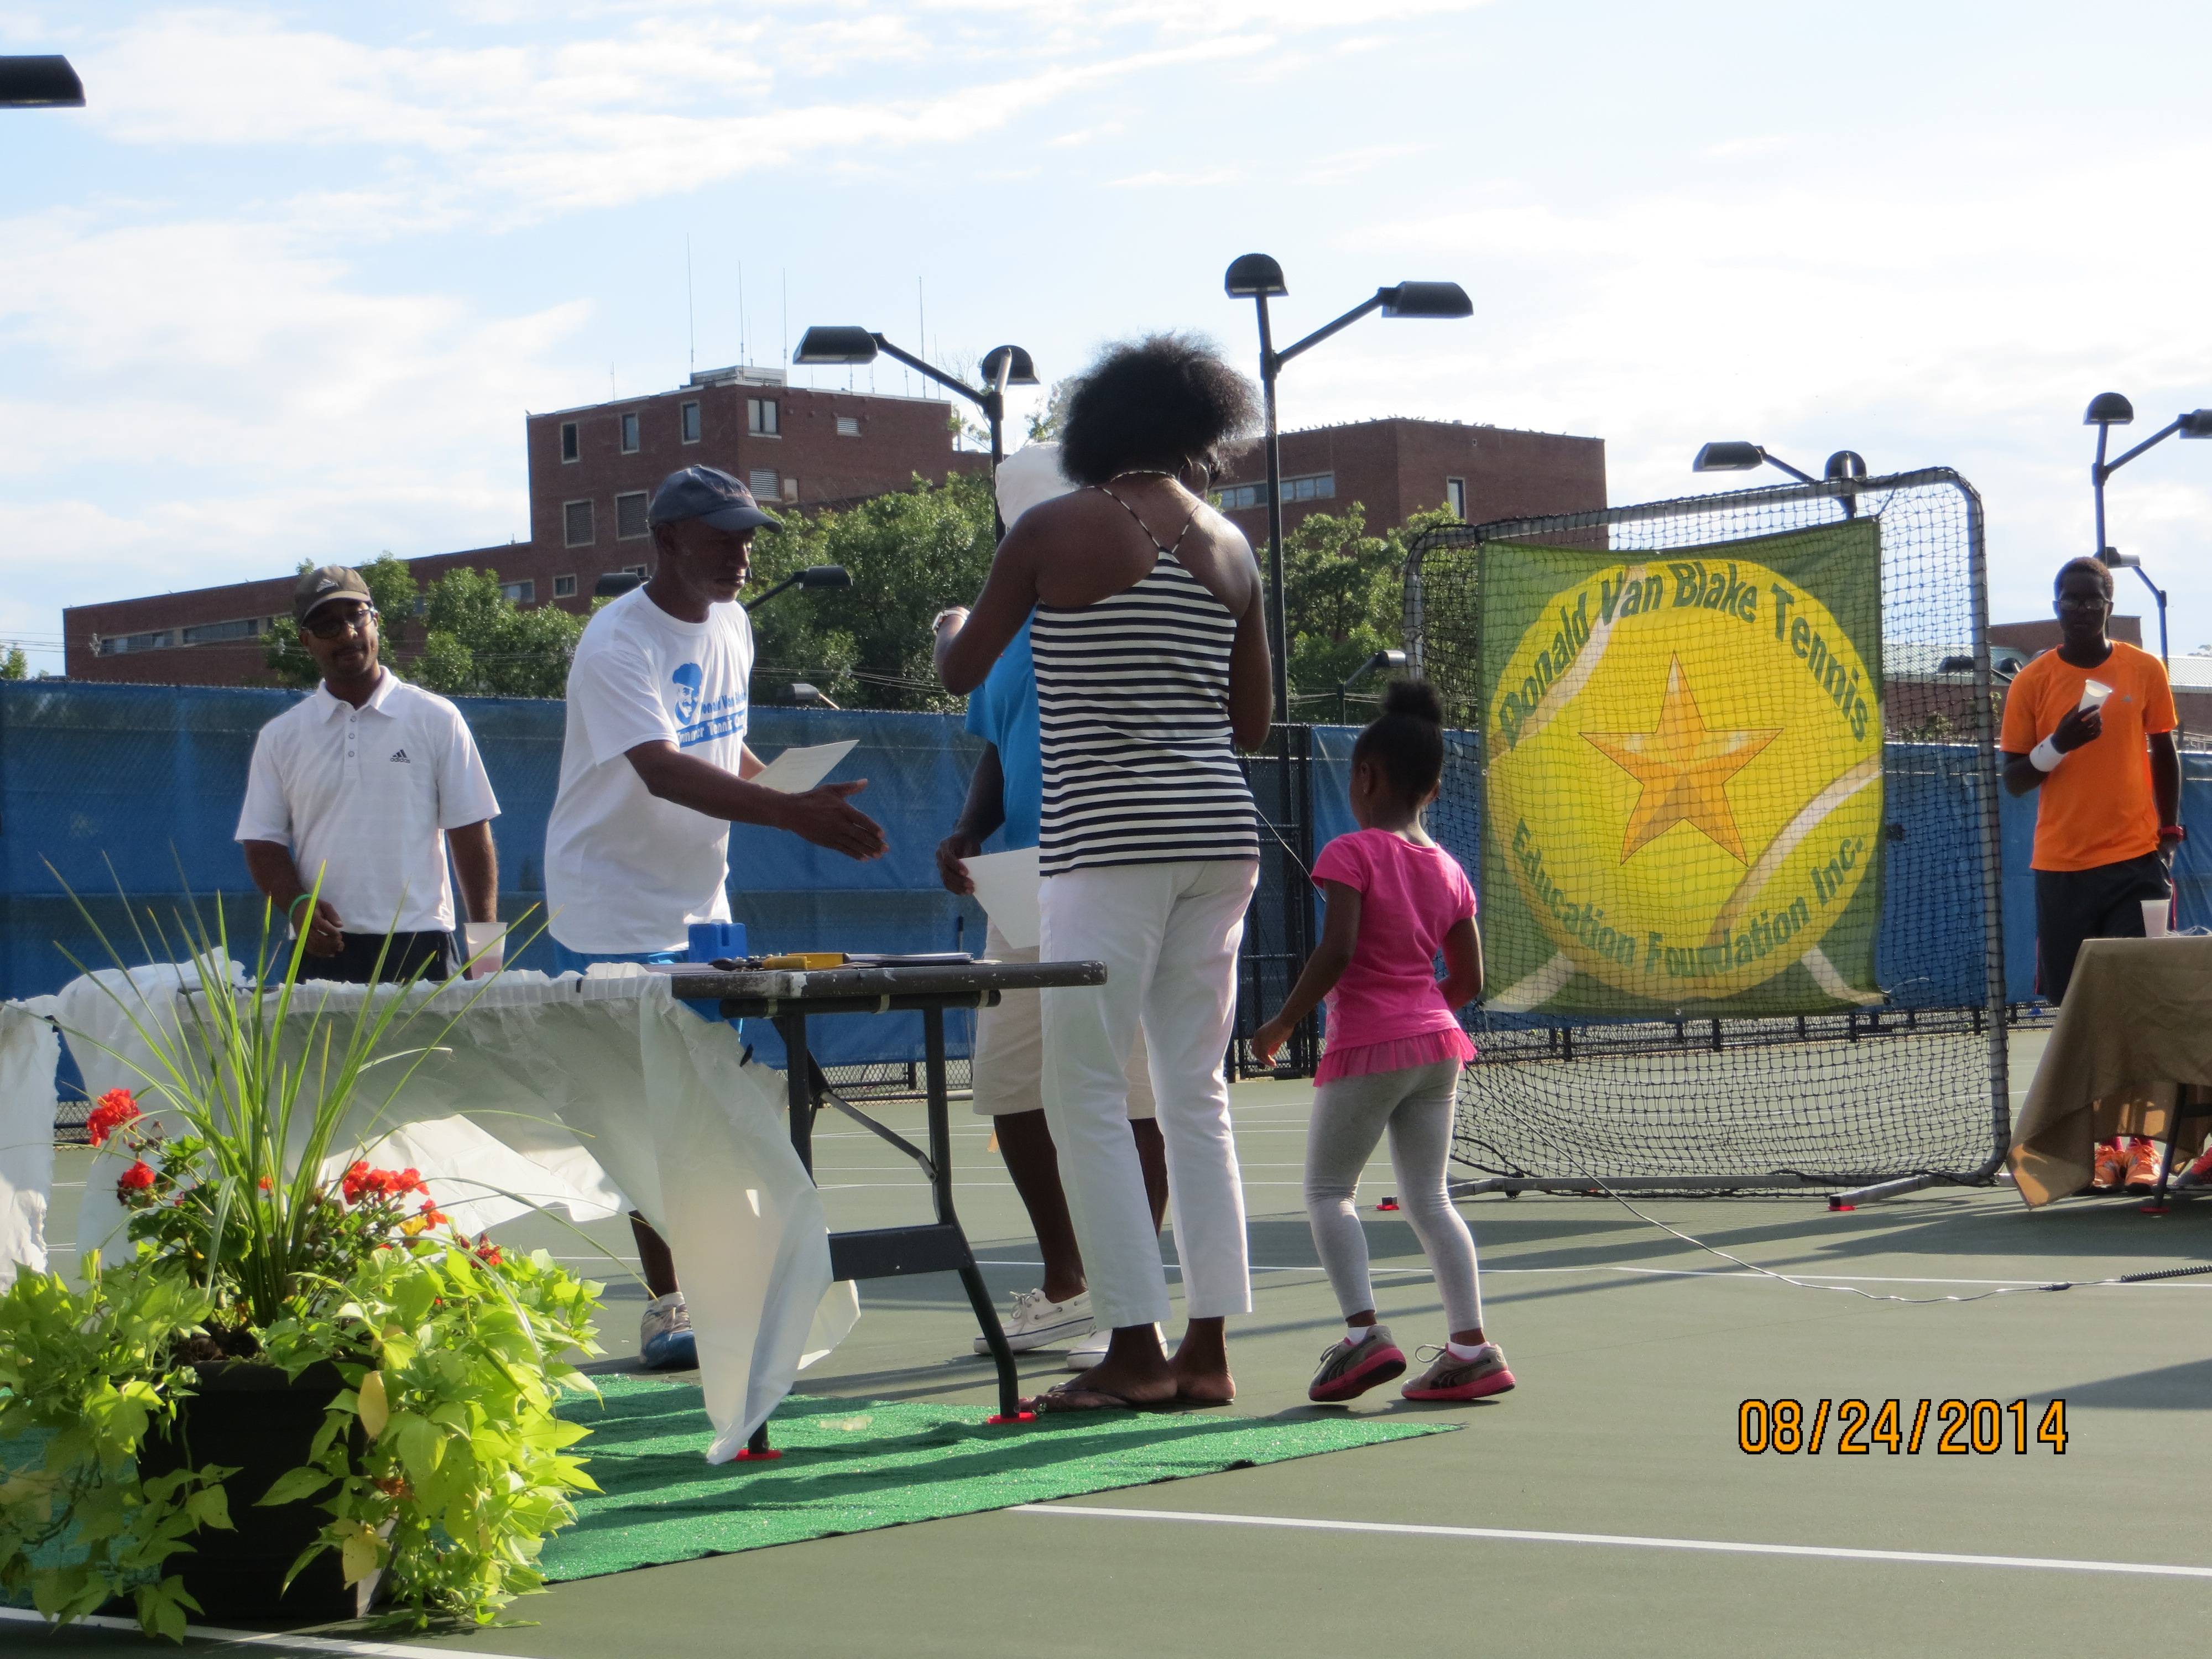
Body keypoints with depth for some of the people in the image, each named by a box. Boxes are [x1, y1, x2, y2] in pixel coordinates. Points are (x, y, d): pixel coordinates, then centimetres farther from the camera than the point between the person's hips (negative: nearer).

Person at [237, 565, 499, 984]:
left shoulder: (436, 720, 7)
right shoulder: (280, 737, 11)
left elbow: (471, 836, 6)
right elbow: (263, 841, 10)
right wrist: (296, 904, -10)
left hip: (418, 948, -1)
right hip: (322, 950, 1)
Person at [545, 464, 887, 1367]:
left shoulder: (731, 627, 8)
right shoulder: (617, 643, -19)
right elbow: (663, 771, -32)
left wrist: (802, 799, 3)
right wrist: (792, 811, -42)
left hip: (701, 904, 8)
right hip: (615, 913, -8)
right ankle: (667, 1307, 1)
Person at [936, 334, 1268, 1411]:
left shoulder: (1053, 533, -3)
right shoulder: (1229, 549, 10)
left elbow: (959, 673, 6)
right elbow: (1250, 725, 16)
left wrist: (950, 625, 28)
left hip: (1111, 837, -6)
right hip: (1220, 835, 6)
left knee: (1086, 1096, -1)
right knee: (1196, 1093, 10)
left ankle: (1136, 1349, -4)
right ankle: (1209, 1349, 10)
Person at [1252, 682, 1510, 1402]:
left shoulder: (1353, 854, -9)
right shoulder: (1447, 869, 10)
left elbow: (1336, 951, -19)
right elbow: (1470, 980, 10)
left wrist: (1282, 1024, -10)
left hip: (1367, 1049, -6)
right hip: (1437, 1045, 6)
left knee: (1328, 1190, 4)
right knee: (1429, 1199, 10)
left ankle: (1364, 1331, -10)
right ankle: (1472, 1347, 3)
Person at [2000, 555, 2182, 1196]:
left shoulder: (2145, 670, 5)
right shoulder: (2031, 682, 3)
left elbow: (2165, 756, 12)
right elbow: (2013, 778, 3)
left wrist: (2169, 833, 3)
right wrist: (2057, 745, -16)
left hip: (2136, 861, -1)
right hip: (2062, 868, 1)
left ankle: (2143, 1145, -3)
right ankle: (2097, 1145, 9)